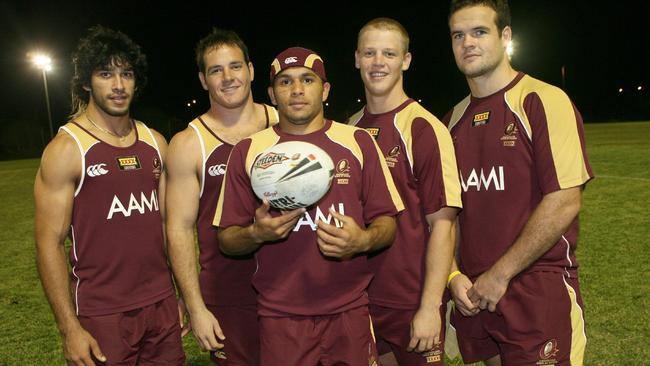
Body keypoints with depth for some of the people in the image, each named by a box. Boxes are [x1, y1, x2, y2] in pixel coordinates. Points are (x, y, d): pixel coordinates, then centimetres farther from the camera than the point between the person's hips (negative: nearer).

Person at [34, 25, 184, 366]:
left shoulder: (155, 142, 6)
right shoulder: (66, 148, -9)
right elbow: (49, 243, -10)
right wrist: (70, 328, -13)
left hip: (162, 305, 5)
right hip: (102, 315, -4)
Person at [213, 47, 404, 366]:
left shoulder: (358, 142, 4)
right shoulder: (248, 151, 3)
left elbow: (387, 224, 5)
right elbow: (227, 240, 5)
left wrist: (362, 241, -17)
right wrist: (257, 233, -16)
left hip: (349, 312, 1)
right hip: (280, 317, 0)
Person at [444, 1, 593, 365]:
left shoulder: (544, 101, -9)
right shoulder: (454, 119, 9)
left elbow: (565, 202, -16)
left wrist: (500, 274, -14)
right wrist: (454, 276, -2)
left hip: (539, 292, -5)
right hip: (474, 294, 5)